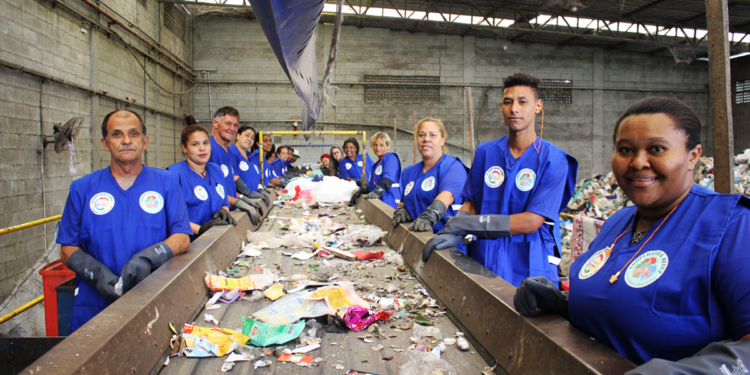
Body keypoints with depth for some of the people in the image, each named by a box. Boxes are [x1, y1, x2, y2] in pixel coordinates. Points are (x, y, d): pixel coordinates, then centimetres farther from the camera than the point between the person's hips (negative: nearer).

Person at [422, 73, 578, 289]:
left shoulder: (553, 160, -9)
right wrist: (455, 233, -13)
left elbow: (532, 222, -16)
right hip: (484, 262, 3)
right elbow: (471, 203, 8)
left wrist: (469, 223, -18)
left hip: (530, 269, -3)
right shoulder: (485, 152, 4)